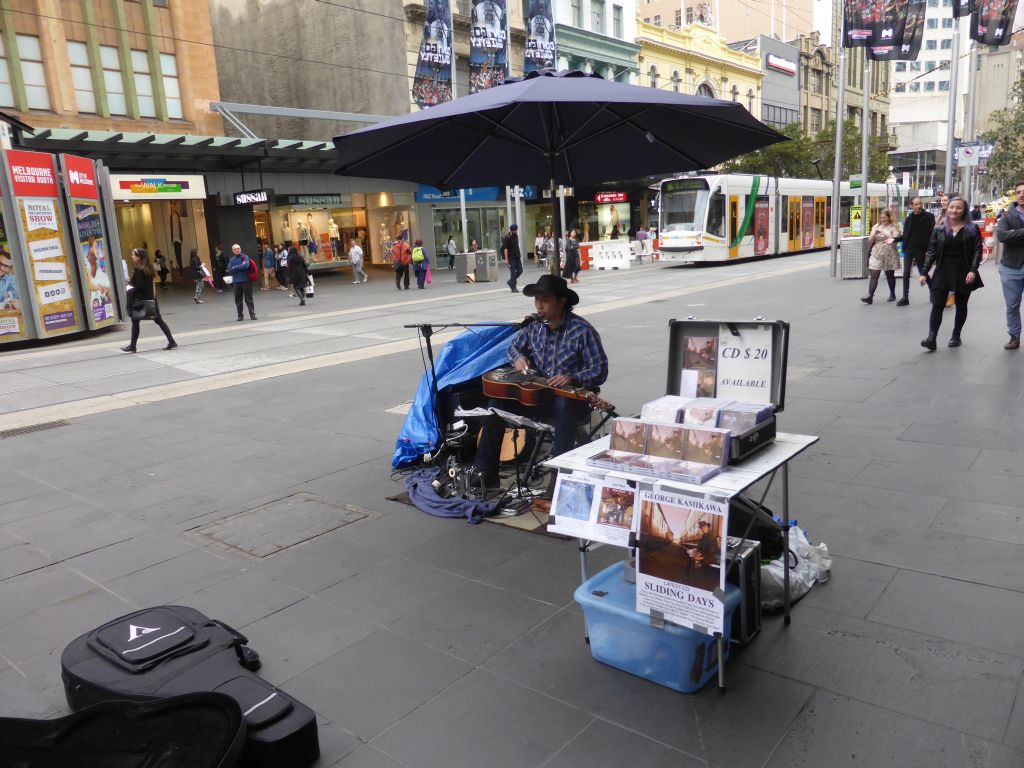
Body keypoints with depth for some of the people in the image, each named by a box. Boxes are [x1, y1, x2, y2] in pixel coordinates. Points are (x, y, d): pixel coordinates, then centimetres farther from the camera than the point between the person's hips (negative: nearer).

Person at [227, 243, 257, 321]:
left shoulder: (245, 257, 0)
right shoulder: (232, 260, 10)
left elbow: (246, 265, -18)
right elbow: (229, 271, -1)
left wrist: (235, 267, -7)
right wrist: (241, 267, -9)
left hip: (246, 280, -3)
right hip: (236, 282, 4)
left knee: (248, 298, -2)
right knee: (238, 300, 7)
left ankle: (252, 314, 1)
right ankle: (240, 315, 14)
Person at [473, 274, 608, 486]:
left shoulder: (582, 331, -13)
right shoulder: (534, 325, 3)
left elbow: (600, 371, -13)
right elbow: (514, 346, 21)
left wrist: (573, 379, -29)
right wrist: (518, 357, -3)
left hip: (571, 397, -5)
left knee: (563, 405, -40)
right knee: (498, 400, -14)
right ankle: (484, 471, -10)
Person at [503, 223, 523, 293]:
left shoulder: (516, 236, 11)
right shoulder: (507, 238, -11)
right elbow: (505, 249, -16)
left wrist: (520, 254, 21)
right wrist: (506, 259, -21)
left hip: (517, 257, 7)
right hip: (511, 258, -7)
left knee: (520, 271, 6)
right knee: (513, 272, -5)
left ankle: (510, 282, 24)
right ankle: (513, 287, 2)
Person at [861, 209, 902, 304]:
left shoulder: (894, 227, -1)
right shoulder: (876, 227, 8)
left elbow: (896, 240, -10)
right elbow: (870, 242, 6)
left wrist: (886, 235, -22)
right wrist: (874, 234, -13)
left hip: (890, 256, -2)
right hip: (876, 255, 2)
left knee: (890, 275, 11)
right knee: (874, 275, -8)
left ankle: (892, 294, 27)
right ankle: (870, 296, -16)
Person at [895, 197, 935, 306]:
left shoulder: (929, 217, -5)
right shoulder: (909, 218, 5)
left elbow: (932, 233, -8)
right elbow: (905, 235, 7)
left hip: (920, 250, -3)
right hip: (908, 249, 3)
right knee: (906, 274, -1)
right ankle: (905, 298, 3)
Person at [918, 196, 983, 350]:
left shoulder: (972, 229, -1)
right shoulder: (939, 230, 5)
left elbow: (977, 251, -4)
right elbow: (931, 253, 5)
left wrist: (973, 270, -16)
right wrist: (924, 273, 0)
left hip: (963, 273, -1)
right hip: (942, 272, 1)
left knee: (961, 306, 10)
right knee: (937, 305, -9)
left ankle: (956, 336, 22)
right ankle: (931, 339, -15)